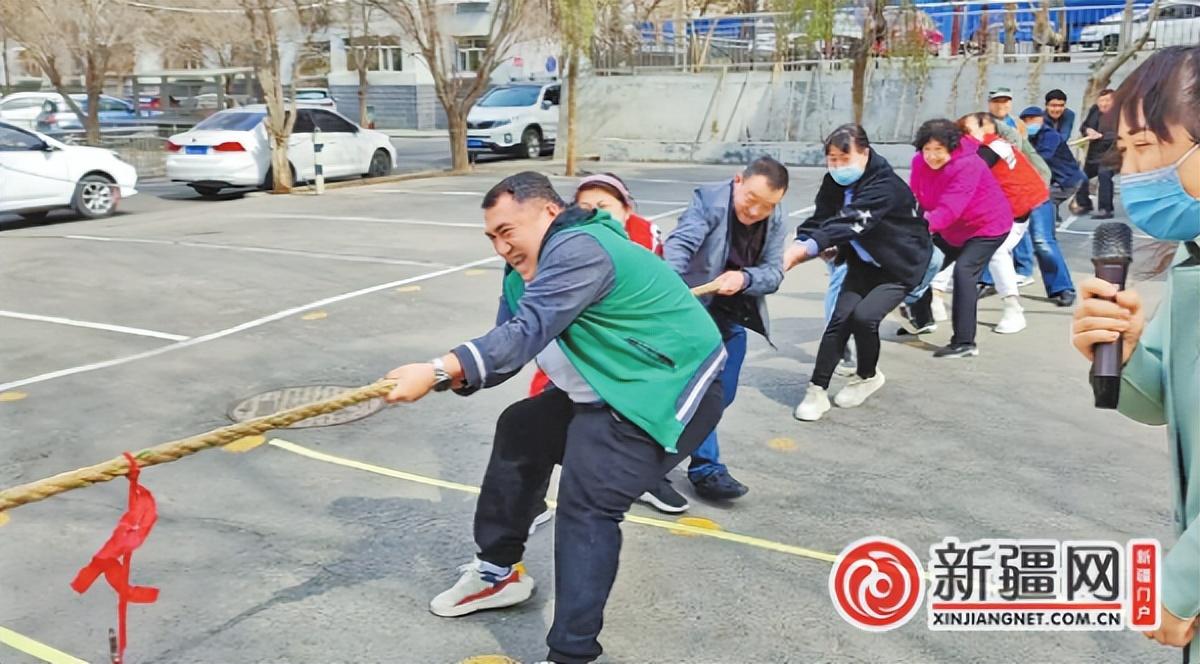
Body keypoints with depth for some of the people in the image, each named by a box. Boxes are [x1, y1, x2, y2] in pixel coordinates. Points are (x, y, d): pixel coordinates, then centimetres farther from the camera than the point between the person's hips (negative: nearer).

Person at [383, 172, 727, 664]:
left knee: (587, 502, -21)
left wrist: (438, 370, -39)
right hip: (610, 392, 11)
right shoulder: (527, 273, 8)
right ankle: (499, 571, 29)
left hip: (669, 390, -11)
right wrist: (455, 378, -19)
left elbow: (526, 333, -34)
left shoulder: (578, 250, -25)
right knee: (521, 430, 15)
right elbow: (508, 345, 1)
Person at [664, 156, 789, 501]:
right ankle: (706, 469, -4)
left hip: (733, 315, 7)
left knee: (722, 393, 13)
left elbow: (774, 273, -8)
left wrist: (744, 278, -30)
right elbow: (679, 244, -35)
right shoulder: (708, 200, -20)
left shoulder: (775, 219, -3)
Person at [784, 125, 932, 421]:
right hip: (863, 262, 6)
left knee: (864, 316, -21)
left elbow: (850, 222, -44)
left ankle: (868, 376, 8)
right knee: (841, 318, -10)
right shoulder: (834, 182, -7)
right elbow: (820, 219, -14)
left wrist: (806, 248, -58)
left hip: (901, 265, -6)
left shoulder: (884, 185, -30)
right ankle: (817, 390, -3)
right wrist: (798, 246, -37)